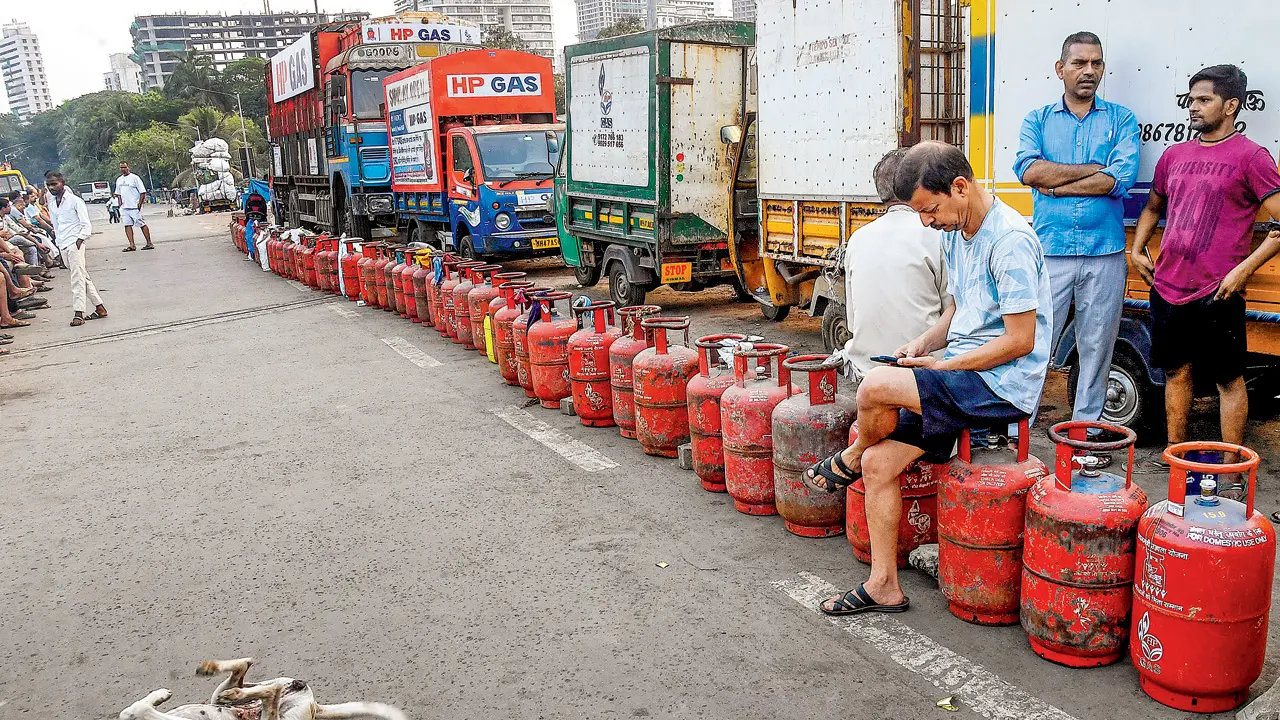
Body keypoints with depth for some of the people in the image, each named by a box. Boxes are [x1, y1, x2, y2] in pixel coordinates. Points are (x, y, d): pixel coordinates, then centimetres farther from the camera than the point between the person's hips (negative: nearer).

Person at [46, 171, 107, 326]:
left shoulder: (74, 201, -5)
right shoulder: (52, 203, 14)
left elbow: (86, 225, -8)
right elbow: (56, 226, 22)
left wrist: (80, 240, -18)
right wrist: (58, 244, 15)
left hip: (75, 243, -7)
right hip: (63, 246, 7)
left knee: (77, 277, -13)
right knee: (84, 277, 10)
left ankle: (78, 313, -18)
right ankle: (100, 307, 15)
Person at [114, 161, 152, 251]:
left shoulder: (134, 178, -4)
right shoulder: (119, 180, 16)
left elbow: (143, 192, -7)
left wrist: (140, 203, -14)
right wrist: (117, 197, 11)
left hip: (134, 207, -6)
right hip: (124, 207, 6)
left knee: (142, 224, -4)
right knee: (127, 225, -1)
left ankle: (149, 243, 0)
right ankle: (132, 245, -1)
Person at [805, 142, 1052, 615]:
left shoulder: (1010, 241, -18)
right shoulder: (954, 234, 11)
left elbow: (1020, 340, -19)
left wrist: (942, 365, -15)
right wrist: (922, 345, 5)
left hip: (1003, 385, -9)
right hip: (964, 377, 9)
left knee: (875, 388, -27)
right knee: (878, 462, -1)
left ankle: (851, 458, 8)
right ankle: (884, 588, 9)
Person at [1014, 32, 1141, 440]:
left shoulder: (1121, 120, 9)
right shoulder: (1038, 120, 11)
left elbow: (1122, 178, -8)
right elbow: (1028, 169, -9)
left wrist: (1055, 185, -8)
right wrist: (1095, 169, -8)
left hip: (1105, 253, 1)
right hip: (1050, 251, -1)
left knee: (1097, 346, 8)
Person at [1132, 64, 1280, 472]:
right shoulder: (1174, 155, 12)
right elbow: (1153, 208, 28)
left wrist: (1243, 270, -15)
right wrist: (1137, 249, 14)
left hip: (1217, 294, -6)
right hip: (1167, 287, 6)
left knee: (1229, 379, 5)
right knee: (1176, 372, 14)